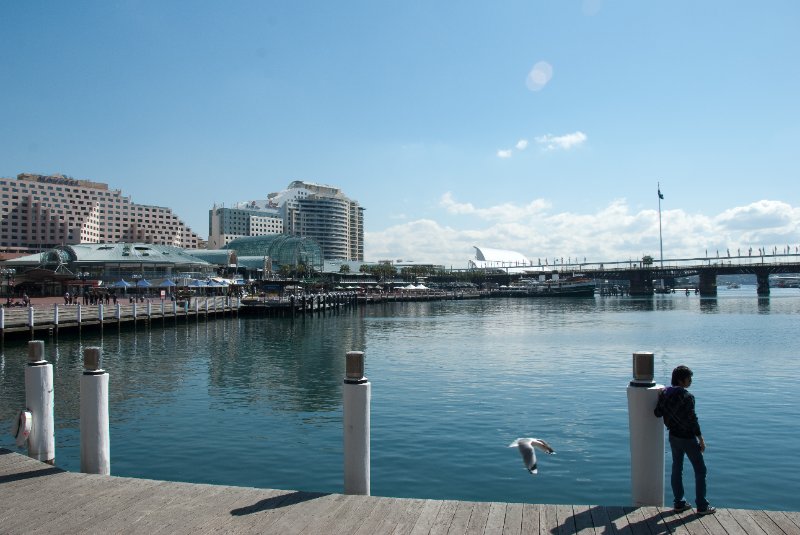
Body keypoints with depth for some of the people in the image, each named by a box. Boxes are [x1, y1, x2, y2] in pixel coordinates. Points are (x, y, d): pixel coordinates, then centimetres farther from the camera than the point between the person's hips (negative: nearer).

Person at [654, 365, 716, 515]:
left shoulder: (665, 393, -1)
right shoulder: (687, 397, -21)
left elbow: (657, 413, 4)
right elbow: (692, 420, -20)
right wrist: (701, 439, -12)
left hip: (673, 436, 7)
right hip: (687, 438, -7)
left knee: (676, 469, 15)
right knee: (700, 470, 9)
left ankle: (679, 503, 22)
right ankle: (702, 506, 15)